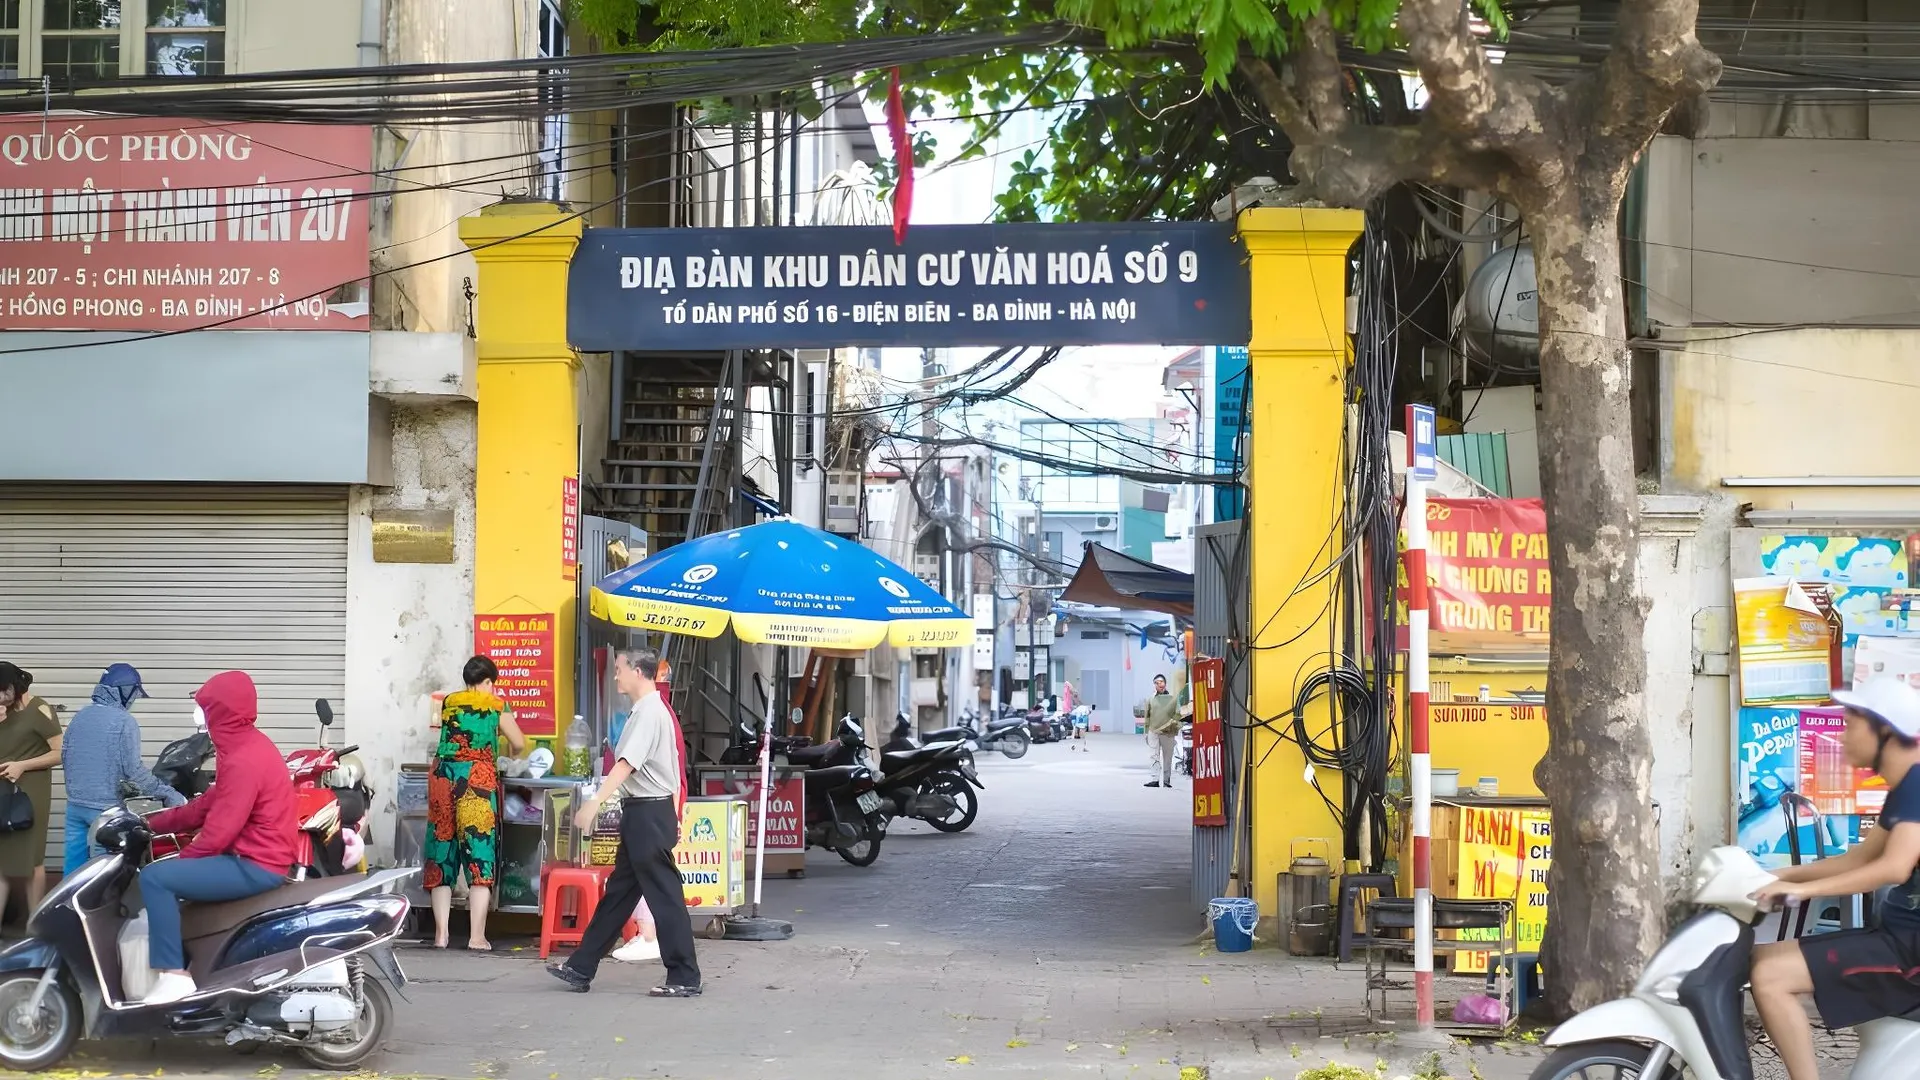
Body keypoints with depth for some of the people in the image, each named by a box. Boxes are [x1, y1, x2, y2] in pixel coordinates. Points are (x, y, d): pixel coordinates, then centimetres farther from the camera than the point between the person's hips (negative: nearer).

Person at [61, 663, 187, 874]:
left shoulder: (80, 716, 9)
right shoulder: (124, 721, -13)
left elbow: (64, 756, 15)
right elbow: (134, 769, -17)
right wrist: (169, 794, -11)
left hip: (75, 804, 7)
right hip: (105, 808, -7)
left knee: (74, 865, 10)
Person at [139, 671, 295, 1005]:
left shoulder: (243, 760, -22)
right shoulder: (249, 746, 11)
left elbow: (220, 831, -23)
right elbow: (212, 803, 18)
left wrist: (180, 860, -8)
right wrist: (155, 823, 17)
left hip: (255, 866, -11)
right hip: (258, 858, 11)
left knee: (154, 877, -18)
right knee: (169, 870, 27)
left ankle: (173, 975, -17)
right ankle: (188, 961, 29)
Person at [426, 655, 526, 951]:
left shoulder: (448, 702, 13)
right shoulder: (496, 706, 6)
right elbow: (519, 744, 13)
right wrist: (511, 753, 36)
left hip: (444, 775, 3)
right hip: (478, 777, -3)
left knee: (442, 852, 8)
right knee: (480, 853, -1)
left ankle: (441, 933, 5)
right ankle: (477, 936, -5)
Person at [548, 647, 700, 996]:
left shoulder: (649, 713, -16)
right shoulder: (644, 711, 16)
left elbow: (625, 765, -26)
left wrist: (594, 803, -33)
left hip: (649, 813, -11)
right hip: (641, 813, 11)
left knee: (664, 896, -5)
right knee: (618, 892, 14)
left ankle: (685, 979, 0)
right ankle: (581, 968, 20)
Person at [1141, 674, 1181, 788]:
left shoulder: (1173, 699, 7)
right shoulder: (1151, 700, 11)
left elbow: (1178, 714, 5)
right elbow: (1147, 717, 12)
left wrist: (1172, 722, -13)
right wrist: (1147, 732, 8)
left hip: (1168, 733, 0)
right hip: (1153, 732, 0)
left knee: (1168, 758, 6)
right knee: (1155, 757, -9)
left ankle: (1166, 780, 14)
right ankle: (1156, 779, -15)